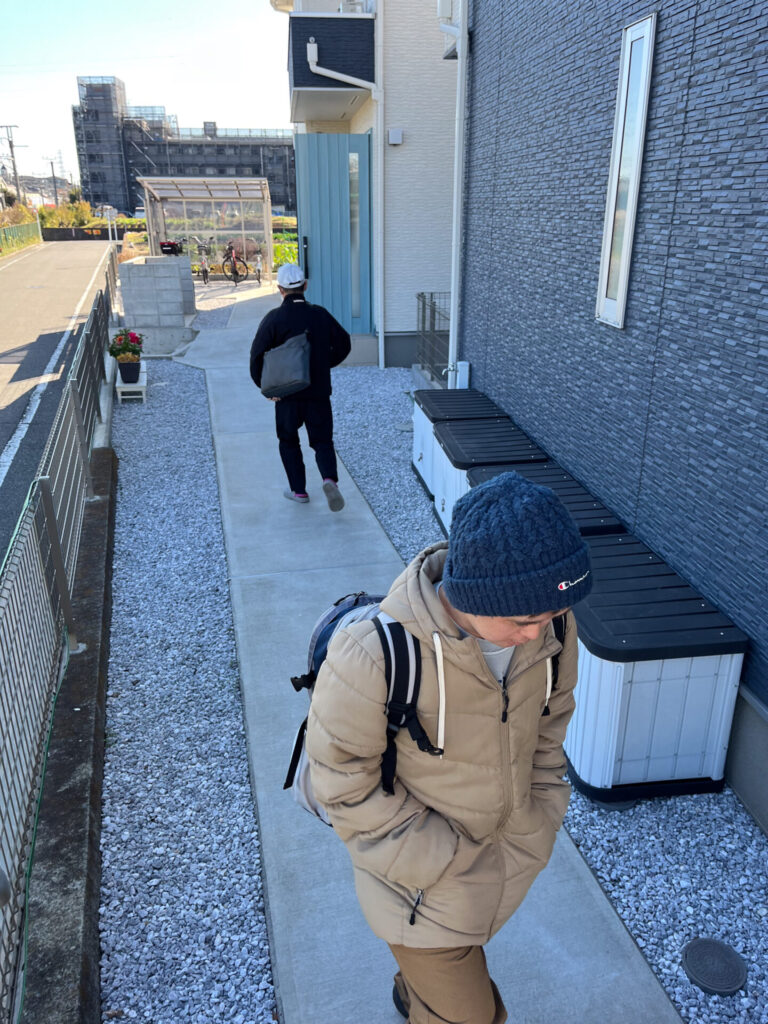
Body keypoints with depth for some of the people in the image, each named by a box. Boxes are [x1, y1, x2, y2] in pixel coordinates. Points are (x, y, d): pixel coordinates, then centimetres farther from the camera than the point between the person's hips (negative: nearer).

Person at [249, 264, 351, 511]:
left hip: (286, 392, -2)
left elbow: (257, 355, -14)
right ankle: (330, 479, -16)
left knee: (288, 441, 16)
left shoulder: (274, 318, -9)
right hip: (319, 392, 2)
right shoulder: (320, 314, 1)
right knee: (322, 440, 9)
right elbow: (343, 343, 8)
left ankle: (298, 489, 20)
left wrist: (265, 386, -2)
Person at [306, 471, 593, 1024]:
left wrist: (543, 808, 2)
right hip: (424, 867, -5)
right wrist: (437, 859, -18)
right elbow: (342, 777, -22)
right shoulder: (373, 656, -37)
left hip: (513, 850, 5)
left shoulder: (549, 625, -21)